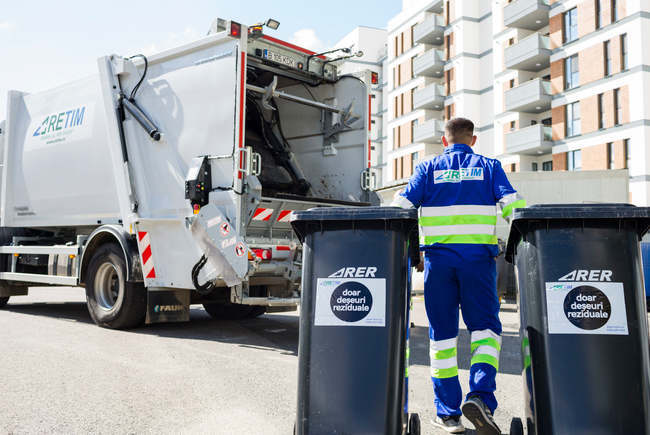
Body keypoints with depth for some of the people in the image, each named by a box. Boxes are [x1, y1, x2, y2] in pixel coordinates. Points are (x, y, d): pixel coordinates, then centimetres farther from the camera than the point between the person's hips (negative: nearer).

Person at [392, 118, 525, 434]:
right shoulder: (488, 167, 12)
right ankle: (480, 396, -14)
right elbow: (513, 204, -1)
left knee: (442, 332, 7)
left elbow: (401, 206, 1)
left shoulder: (428, 168, 12)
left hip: (438, 256, 1)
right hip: (478, 257, -1)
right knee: (485, 328, 6)